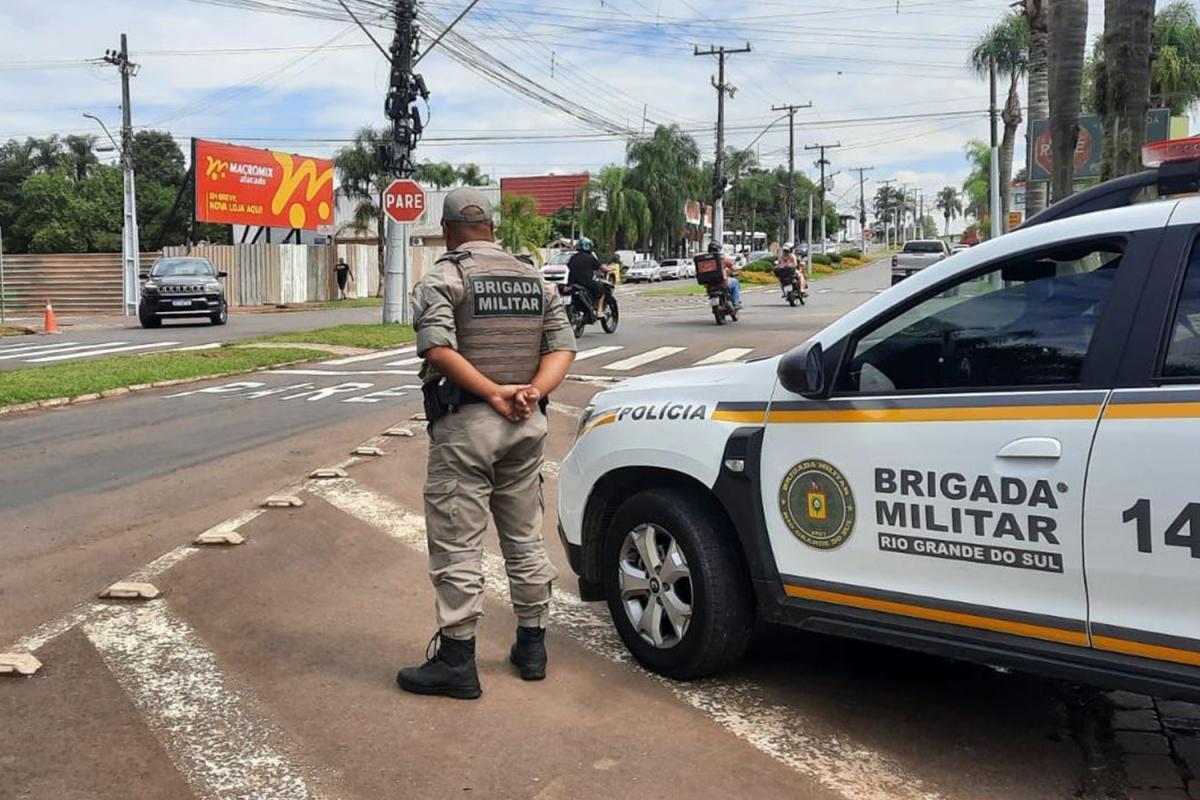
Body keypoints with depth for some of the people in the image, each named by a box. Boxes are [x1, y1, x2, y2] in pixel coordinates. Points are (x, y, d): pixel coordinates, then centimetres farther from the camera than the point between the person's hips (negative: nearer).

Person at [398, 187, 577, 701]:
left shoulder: (442, 279, -5)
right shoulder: (534, 279, 13)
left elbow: (438, 349, -20)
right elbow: (562, 347, 4)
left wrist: (495, 393, -18)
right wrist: (533, 392, -9)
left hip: (465, 424, -6)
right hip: (527, 425, 6)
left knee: (456, 544, 0)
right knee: (525, 537, 15)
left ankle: (456, 661, 4)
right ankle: (531, 646, 24)